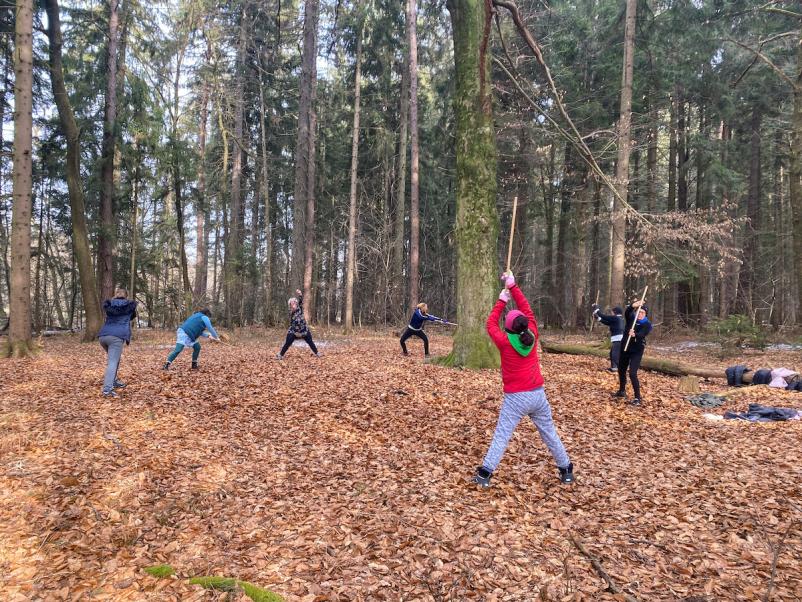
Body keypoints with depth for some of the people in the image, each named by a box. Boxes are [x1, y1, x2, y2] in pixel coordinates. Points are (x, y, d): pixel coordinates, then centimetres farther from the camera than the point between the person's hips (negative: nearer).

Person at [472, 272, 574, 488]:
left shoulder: (505, 341, -12)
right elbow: (527, 311, 8)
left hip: (516, 397, -4)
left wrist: (502, 301, 13)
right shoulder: (532, 336, -4)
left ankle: (484, 474, -1)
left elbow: (491, 323, 5)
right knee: (549, 433, 16)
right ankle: (566, 470, 25)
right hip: (537, 394, 4)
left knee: (501, 436, 0)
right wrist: (513, 287, 10)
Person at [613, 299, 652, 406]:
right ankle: (622, 391, 39)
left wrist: (634, 335, -50)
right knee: (621, 370, 18)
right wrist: (633, 306, -42)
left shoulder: (647, 325, -10)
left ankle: (637, 397, -9)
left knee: (632, 373, -17)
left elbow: (642, 334, -28)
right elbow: (627, 313, -22)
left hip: (637, 351, -5)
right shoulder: (631, 319, 0)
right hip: (625, 348, 5)